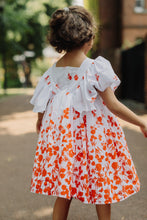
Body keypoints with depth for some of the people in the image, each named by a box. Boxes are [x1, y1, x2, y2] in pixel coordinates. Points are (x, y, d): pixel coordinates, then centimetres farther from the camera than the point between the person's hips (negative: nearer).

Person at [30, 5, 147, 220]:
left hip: (63, 136, 4)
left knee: (63, 194, 16)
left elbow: (41, 113, 4)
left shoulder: (52, 72, -2)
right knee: (102, 193, 15)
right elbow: (113, 106, -16)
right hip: (94, 135, -4)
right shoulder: (96, 68, -16)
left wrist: (40, 126, 25)